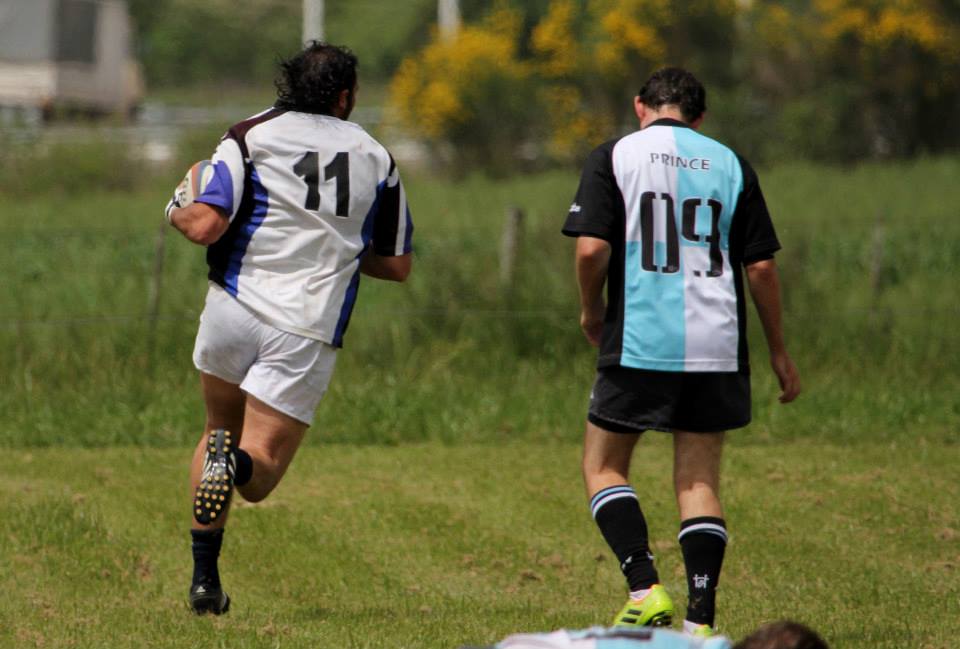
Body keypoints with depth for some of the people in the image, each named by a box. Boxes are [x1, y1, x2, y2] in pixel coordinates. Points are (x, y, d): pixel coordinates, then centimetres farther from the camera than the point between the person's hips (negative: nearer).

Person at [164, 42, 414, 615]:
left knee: (221, 430, 25)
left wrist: (176, 211, 13)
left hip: (235, 308, 0)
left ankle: (205, 577, 12)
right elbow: (396, 265, 13)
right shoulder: (376, 157, 9)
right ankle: (237, 462, -37)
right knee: (261, 471, 3)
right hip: (308, 331, 0)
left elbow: (204, 226, -10)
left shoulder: (250, 136, 0)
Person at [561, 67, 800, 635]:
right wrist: (779, 352, 14)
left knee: (604, 466, 11)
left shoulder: (614, 157, 1)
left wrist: (592, 311, 9)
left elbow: (592, 248, -10)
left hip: (639, 344, -2)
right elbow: (762, 265, 5)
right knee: (700, 480, 8)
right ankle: (701, 621, -1)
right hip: (717, 349, 3)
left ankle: (645, 590, -7)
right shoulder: (730, 164, 8)